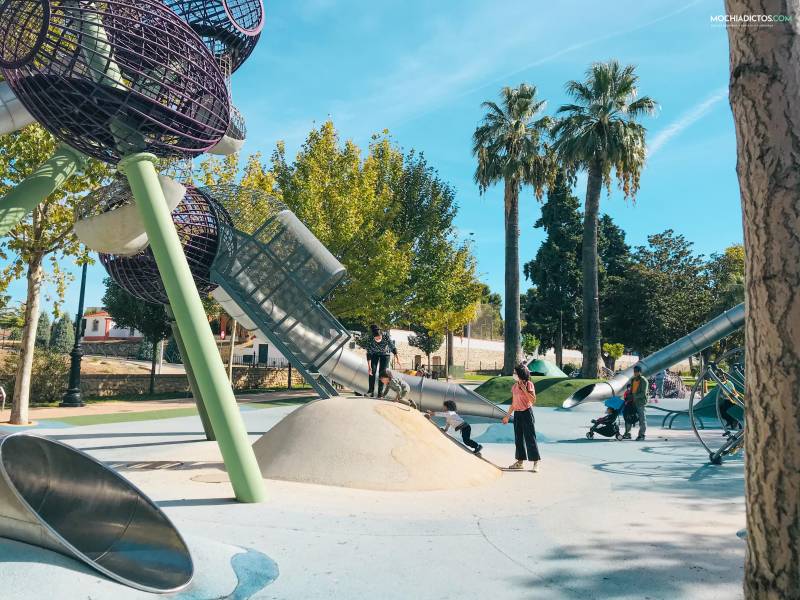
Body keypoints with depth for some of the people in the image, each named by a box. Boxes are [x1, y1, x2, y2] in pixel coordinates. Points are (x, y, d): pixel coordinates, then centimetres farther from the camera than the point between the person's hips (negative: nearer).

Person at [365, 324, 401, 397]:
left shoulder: (386, 336, -33)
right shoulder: (370, 340, -32)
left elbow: (393, 347, -26)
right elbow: (369, 354, -27)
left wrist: (397, 358, -31)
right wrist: (369, 366, -31)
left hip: (385, 354, 0)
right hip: (374, 354, 0)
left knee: (382, 372, -6)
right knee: (372, 370, -13)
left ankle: (380, 392, -1)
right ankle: (371, 391, -8)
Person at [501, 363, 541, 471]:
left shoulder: (528, 384, -8)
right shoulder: (514, 386, 9)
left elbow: (533, 400, -16)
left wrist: (524, 389, -21)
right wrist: (507, 416, 17)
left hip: (526, 413, -7)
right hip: (517, 414, 7)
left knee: (530, 438, -5)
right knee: (518, 438, 11)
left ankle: (536, 462, 2)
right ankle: (520, 461, 20)